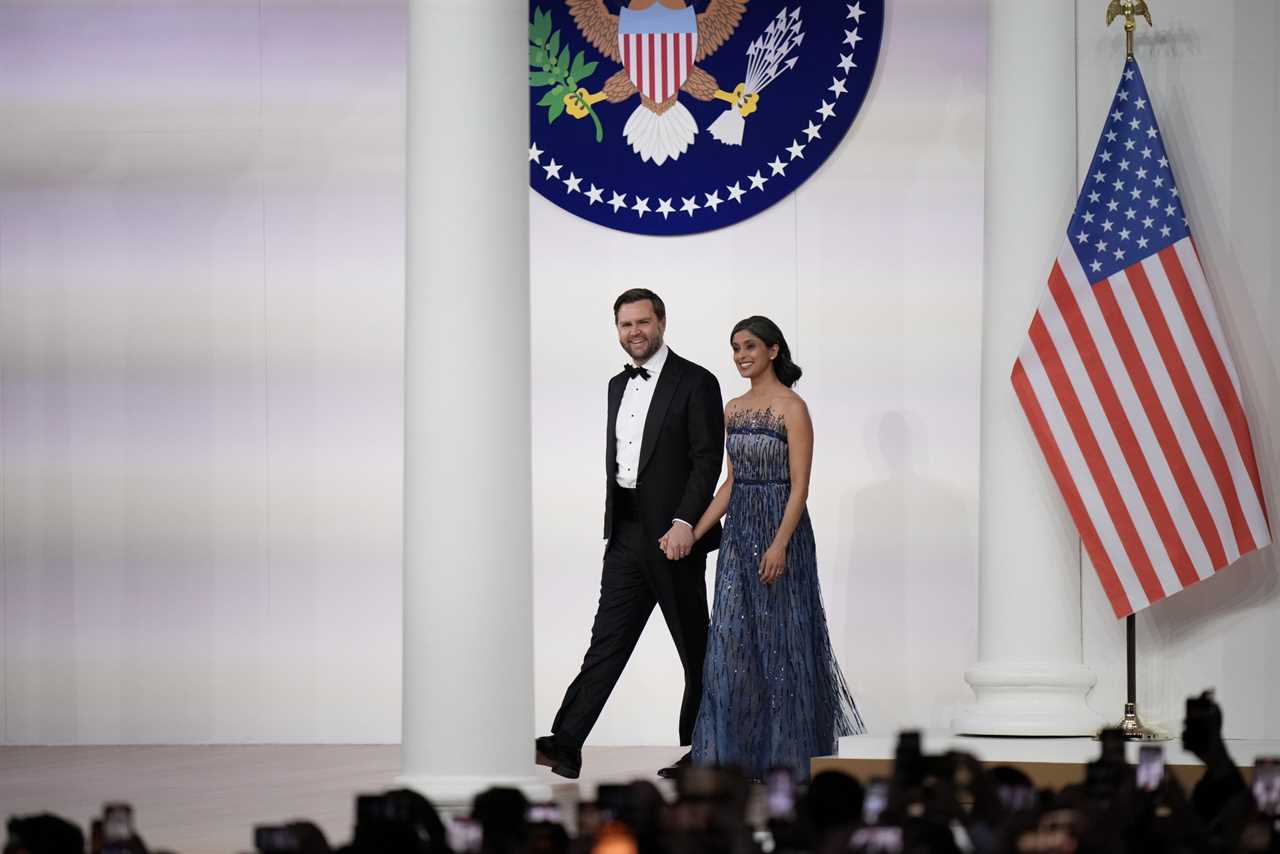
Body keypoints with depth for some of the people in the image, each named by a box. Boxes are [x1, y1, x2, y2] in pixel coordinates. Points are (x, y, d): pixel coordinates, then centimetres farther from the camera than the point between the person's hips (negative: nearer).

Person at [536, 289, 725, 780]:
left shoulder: (695, 383, -7)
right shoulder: (618, 386, 15)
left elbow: (707, 460, -12)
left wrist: (684, 523, -21)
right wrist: (614, 526, 14)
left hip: (673, 535, -6)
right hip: (626, 534, 6)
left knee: (694, 647, 4)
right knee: (607, 641, -1)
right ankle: (565, 745, -8)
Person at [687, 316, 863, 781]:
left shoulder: (792, 408, -10)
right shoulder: (733, 410, 11)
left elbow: (799, 485, -14)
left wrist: (779, 545, -22)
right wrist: (695, 533, 9)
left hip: (779, 530, -7)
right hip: (738, 532, 7)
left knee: (780, 640, 1)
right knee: (732, 641, 3)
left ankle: (786, 753, 11)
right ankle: (739, 748, 8)